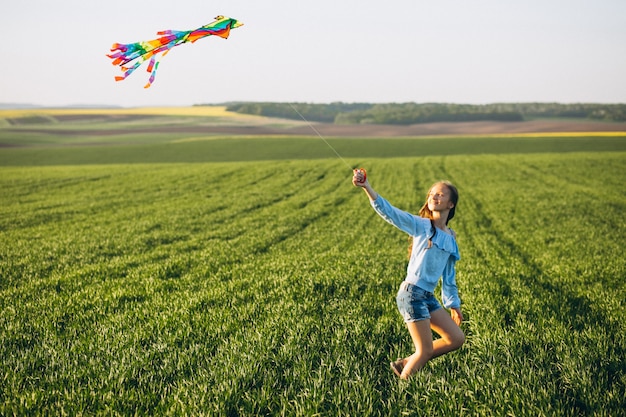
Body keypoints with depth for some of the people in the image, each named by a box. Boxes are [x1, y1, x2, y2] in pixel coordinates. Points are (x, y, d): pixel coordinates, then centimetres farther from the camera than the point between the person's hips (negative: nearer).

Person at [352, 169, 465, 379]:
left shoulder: (451, 239, 13)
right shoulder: (420, 225, -4)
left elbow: (449, 276, 20)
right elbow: (388, 211, -15)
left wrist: (453, 303, 21)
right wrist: (367, 188, -28)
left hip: (428, 297, 7)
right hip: (411, 293, -7)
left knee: (457, 338, 8)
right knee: (425, 351, -5)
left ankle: (405, 363, 17)